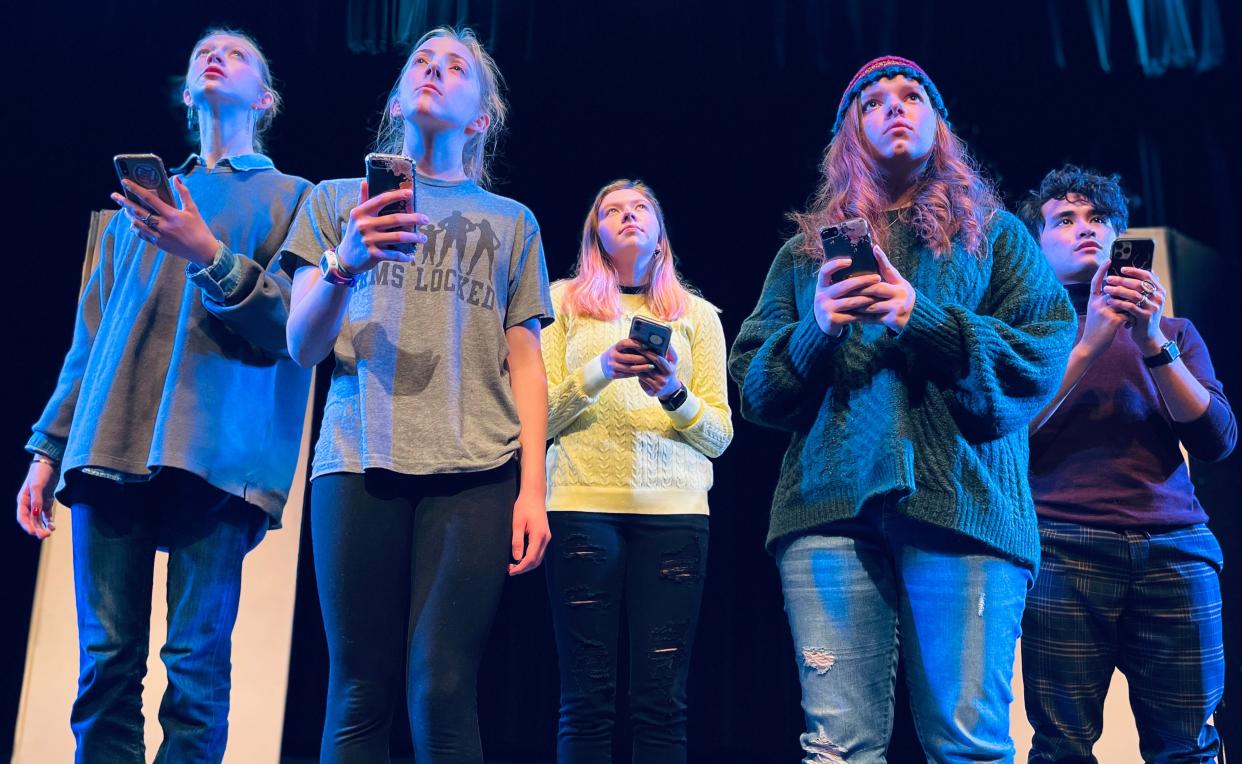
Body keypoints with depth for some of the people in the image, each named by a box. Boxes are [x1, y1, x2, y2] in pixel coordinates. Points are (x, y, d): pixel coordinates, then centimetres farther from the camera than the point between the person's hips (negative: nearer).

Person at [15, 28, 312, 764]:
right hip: (110, 450, 4)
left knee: (197, 663, -6)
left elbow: (295, 323, -1)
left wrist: (209, 255, -14)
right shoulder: (140, 196, 25)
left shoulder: (291, 197, 13)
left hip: (215, 454, -3)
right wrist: (49, 445, 15)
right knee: (107, 662, 0)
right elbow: (91, 336, 22)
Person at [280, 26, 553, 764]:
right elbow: (302, 346, 9)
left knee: (442, 689, -11)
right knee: (361, 694, -5)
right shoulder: (339, 200, 18)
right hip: (359, 459, 1)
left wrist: (533, 487, -1)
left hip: (475, 469, 0)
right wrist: (343, 264, -11)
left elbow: (525, 363, 12)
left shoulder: (511, 222, 18)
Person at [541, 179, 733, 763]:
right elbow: (539, 417, 6)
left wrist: (673, 392, -9)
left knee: (661, 701, -2)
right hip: (581, 503, -1)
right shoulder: (564, 300, 14)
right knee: (586, 698, -3)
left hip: (674, 507, 1)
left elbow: (719, 436, 11)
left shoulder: (697, 314, 17)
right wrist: (600, 371, -10)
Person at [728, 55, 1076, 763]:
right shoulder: (807, 249, 22)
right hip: (831, 503, 1)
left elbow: (1049, 353, 5)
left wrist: (926, 320, -8)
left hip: (963, 500, -1)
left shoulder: (993, 231, 18)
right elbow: (753, 383, 15)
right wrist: (817, 330, -4)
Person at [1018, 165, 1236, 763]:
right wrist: (1089, 342, -8)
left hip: (1175, 549, 3)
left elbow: (1218, 441, 7)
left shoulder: (1170, 330, 20)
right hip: (1063, 548, -2)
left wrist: (1154, 343, -5)